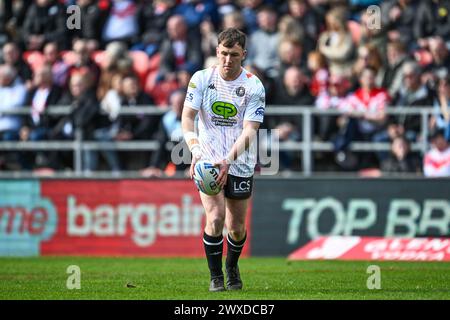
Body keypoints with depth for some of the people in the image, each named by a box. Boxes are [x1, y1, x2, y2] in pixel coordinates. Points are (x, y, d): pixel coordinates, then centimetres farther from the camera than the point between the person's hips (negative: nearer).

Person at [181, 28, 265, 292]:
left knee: (236, 227, 6)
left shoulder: (254, 87, -10)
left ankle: (232, 266, 38)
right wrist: (195, 149, -27)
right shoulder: (201, 79, -5)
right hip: (208, 160, 0)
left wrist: (228, 160, -30)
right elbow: (188, 117, -9)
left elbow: (249, 131, -16)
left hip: (240, 165, 0)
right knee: (215, 217, -18)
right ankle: (216, 277, -1)